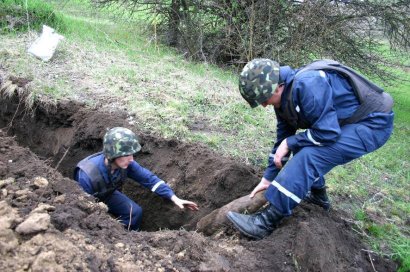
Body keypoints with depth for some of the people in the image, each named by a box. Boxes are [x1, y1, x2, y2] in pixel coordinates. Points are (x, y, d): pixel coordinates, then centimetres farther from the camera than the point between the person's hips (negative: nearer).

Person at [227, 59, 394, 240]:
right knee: (301, 146, 15)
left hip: (373, 123, -10)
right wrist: (268, 178, 11)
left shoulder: (307, 84, -28)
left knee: (309, 156, -24)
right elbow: (283, 138, 10)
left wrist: (290, 143, -15)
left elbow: (327, 132, -27)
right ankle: (317, 194, 31)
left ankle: (267, 222, -21)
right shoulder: (284, 98, 2)